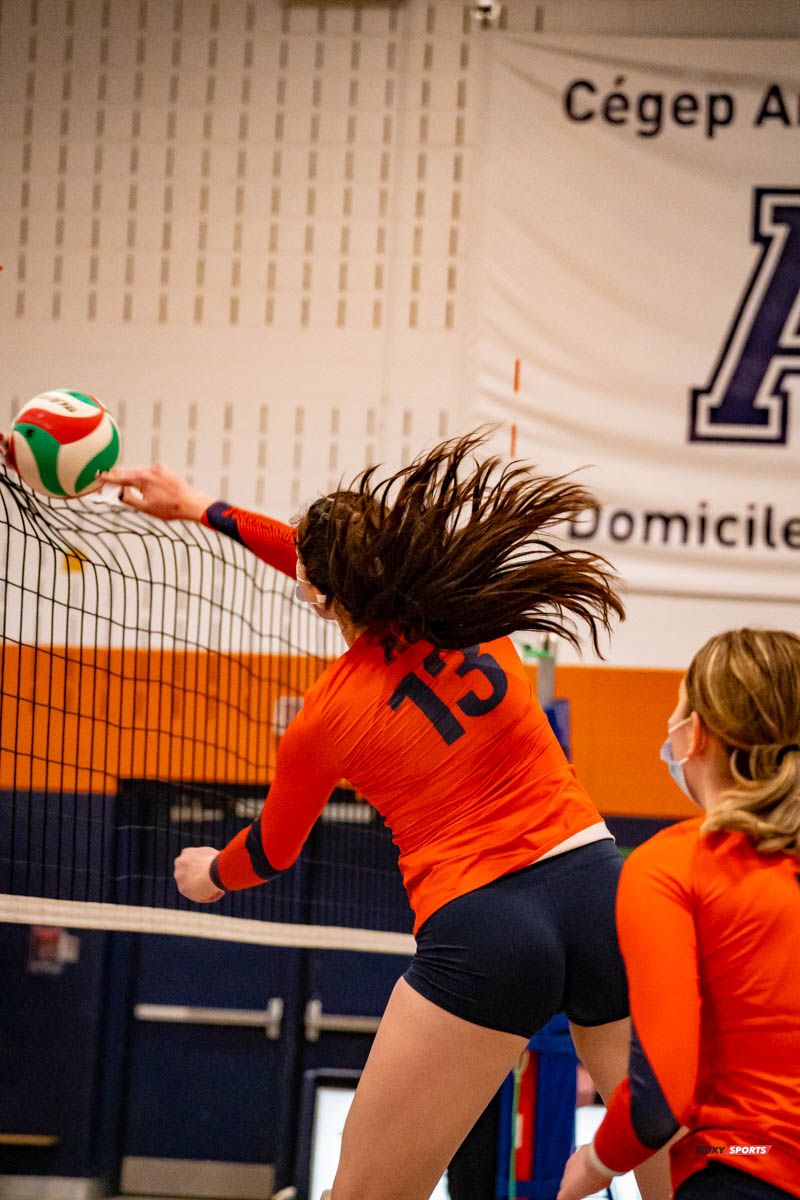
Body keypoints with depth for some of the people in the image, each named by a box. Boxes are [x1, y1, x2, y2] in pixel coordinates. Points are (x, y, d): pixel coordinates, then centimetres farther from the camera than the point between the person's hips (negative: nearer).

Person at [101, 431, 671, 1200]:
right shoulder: (468, 619, 5)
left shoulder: (324, 718, -3)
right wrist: (202, 510, 37)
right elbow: (351, 573, 27)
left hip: (478, 933, -4)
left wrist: (212, 873, 42)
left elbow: (271, 851, 18)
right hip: (596, 884, 4)